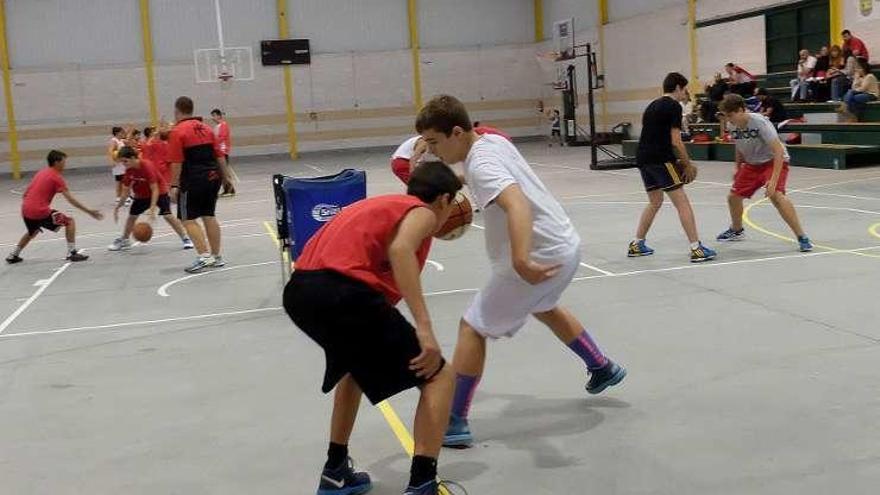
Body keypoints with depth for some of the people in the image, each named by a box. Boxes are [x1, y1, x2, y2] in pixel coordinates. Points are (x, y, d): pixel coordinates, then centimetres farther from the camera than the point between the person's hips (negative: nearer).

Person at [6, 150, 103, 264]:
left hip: (26, 210, 8)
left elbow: (25, 194, 21)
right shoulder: (57, 177, -6)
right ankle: (72, 252, -4)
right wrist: (89, 211, -12)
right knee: (70, 221, 3)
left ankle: (13, 256, 40)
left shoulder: (41, 173, 17)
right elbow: (71, 200, -13)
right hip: (40, 211, -8)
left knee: (33, 232, 35)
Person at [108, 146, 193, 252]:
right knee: (131, 216, 8)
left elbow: (155, 189, -31)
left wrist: (152, 208, -37)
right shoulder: (129, 170, -12)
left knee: (167, 215, -18)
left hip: (159, 191, -6)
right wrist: (118, 206, -2)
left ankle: (185, 239, -10)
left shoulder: (147, 166, -31)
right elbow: (126, 190, 0)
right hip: (142, 194, 6)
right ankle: (124, 241, 26)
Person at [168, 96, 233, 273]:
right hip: (212, 178, 7)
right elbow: (220, 156, 12)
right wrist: (225, 177, 18)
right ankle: (216, 256, 15)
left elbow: (177, 162, -13)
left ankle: (204, 256, -8)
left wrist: (175, 186, -10)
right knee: (209, 216, 13)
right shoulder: (206, 128, 12)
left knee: (188, 219, 0)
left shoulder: (178, 131, -8)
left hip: (193, 181, -7)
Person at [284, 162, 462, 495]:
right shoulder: (423, 213, 9)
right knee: (438, 377, 7)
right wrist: (425, 329, -19)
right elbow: (400, 249, -13)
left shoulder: (385, 204, 32)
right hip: (342, 291, -8)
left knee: (356, 364, 36)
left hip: (299, 290, 8)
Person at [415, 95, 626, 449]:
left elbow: (517, 206, -41)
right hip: (566, 244, 10)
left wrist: (521, 261, -55)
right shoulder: (494, 141, 5)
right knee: (544, 307, 37)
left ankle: (455, 423, 2)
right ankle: (602, 369, 49)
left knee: (473, 327, -2)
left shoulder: (480, 164, -23)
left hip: (541, 258, -10)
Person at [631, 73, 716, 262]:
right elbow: (676, 141, -12)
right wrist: (688, 165, -1)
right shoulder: (674, 106, -5)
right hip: (660, 159, -9)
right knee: (682, 203, -5)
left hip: (643, 158, 9)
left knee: (655, 201, 21)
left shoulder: (653, 105, 20)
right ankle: (696, 249, -6)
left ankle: (637, 245, 23)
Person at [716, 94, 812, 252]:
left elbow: (779, 151, -30)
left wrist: (773, 180, -35)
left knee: (776, 195, -29)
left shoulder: (759, 122, -28)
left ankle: (802, 238, -20)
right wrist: (737, 167, 12)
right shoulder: (732, 126, -9)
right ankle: (737, 230, 35)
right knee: (733, 196, 6)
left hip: (774, 161, -7)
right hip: (752, 164, 7)